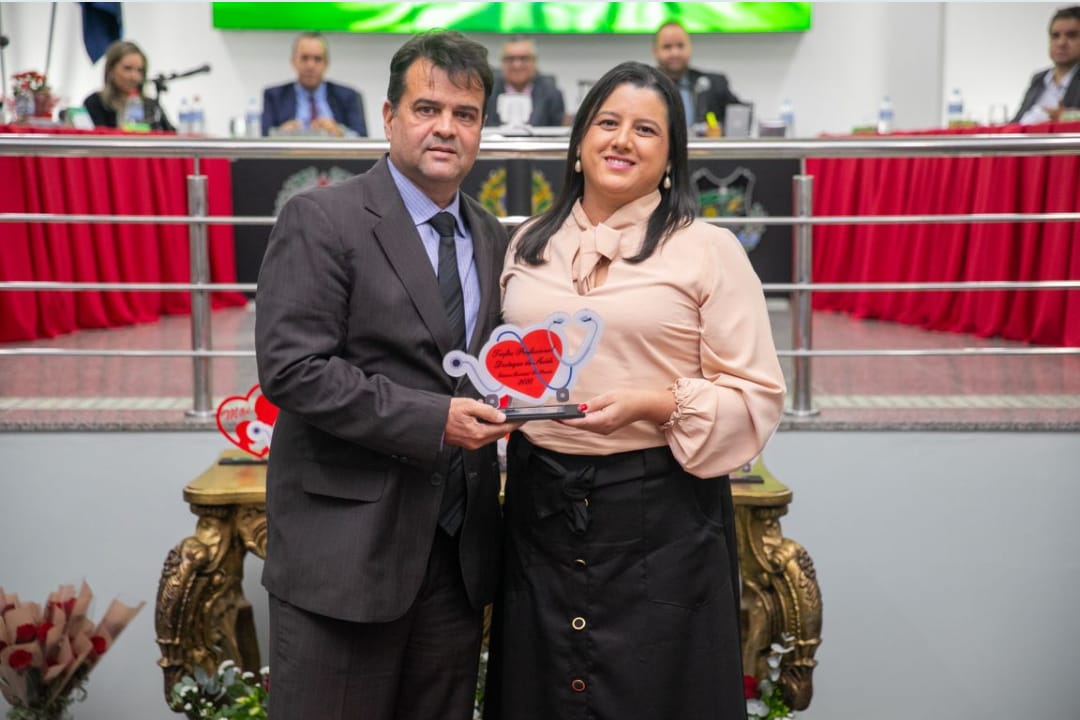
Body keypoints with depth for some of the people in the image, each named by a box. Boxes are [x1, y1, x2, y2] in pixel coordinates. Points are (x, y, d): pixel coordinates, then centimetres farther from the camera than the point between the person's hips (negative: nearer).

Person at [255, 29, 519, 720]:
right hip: (346, 544, -5)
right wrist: (431, 420, -19)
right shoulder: (320, 220, -7)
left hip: (457, 552, 6)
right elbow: (291, 367, -16)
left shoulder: (491, 238, 12)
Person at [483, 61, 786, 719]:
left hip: (660, 511, -4)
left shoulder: (710, 251, -4)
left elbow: (757, 395, -6)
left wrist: (652, 404, -19)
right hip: (540, 502, 4)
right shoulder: (530, 245, 10)